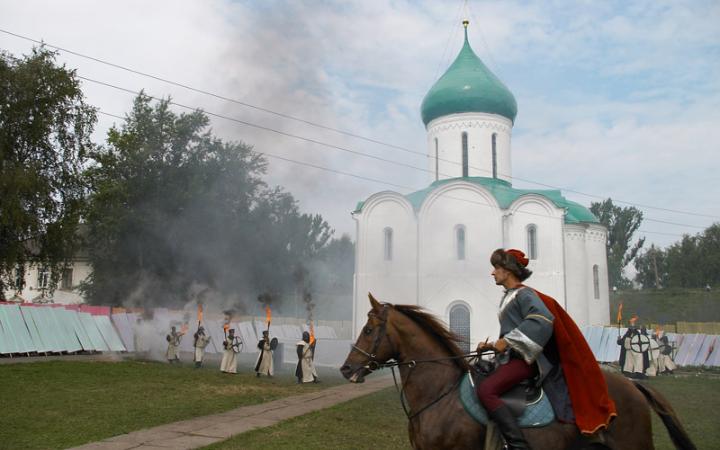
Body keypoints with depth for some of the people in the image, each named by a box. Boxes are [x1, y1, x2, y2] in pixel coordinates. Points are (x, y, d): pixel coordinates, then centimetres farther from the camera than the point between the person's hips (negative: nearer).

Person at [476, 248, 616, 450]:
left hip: (524, 358, -10)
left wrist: (507, 341, -26)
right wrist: (492, 346, 9)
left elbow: (542, 320, -27)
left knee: (485, 390, -28)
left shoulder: (524, 294, -9)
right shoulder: (508, 298, 19)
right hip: (513, 357, 10)